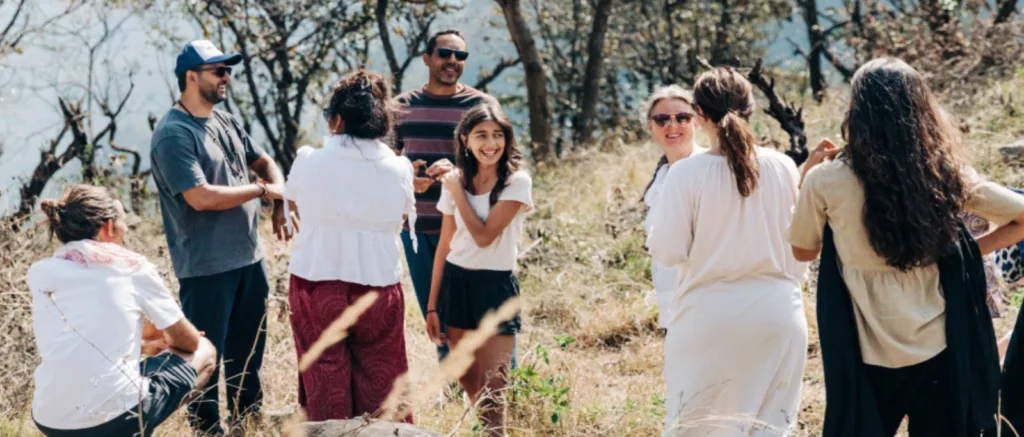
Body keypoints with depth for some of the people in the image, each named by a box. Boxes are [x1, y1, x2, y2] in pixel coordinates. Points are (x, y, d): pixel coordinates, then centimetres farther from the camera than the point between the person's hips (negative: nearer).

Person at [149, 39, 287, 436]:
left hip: (249, 256, 9)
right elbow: (201, 197, -25)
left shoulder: (226, 121, 9)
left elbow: (264, 162, 21)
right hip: (206, 266, -9)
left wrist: (280, 203, 1)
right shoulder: (174, 134, -17)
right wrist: (261, 190, -14)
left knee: (249, 346, 21)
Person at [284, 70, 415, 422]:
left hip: (315, 288, 0)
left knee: (325, 387, 10)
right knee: (378, 387, 10)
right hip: (378, 290, 0)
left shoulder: (308, 162, -7)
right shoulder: (398, 169, -6)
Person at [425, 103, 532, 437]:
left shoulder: (516, 181, -10)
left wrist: (457, 190, -10)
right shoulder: (456, 181, 3)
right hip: (455, 283, 4)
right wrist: (432, 304, 8)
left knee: (490, 389, -4)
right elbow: (445, 245, 8)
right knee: (467, 383, 12)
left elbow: (484, 236, -19)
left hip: (495, 285, -4)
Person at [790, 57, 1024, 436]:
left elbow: (802, 250, 7)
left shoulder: (827, 180, -10)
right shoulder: (948, 173, -3)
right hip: (942, 351, 2)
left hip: (869, 355, -2)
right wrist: (967, 253, 7)